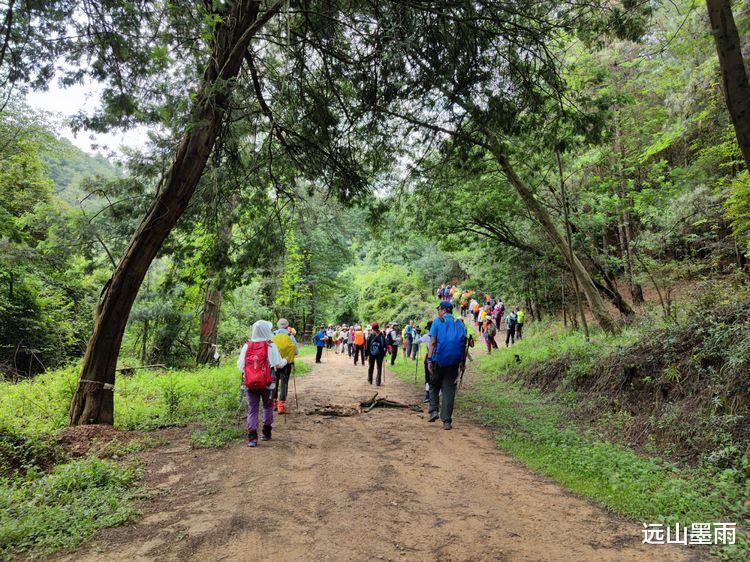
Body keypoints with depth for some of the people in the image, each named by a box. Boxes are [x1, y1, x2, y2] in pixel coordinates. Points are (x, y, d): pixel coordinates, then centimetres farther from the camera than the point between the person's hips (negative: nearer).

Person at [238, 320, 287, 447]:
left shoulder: (247, 345, -1)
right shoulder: (271, 346, -7)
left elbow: (239, 365, -1)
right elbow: (278, 365, -8)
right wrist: (285, 360, 13)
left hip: (250, 383, 1)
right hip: (267, 383, -1)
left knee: (252, 409, 6)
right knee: (268, 407, 18)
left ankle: (252, 437, -2)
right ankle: (266, 433, 26)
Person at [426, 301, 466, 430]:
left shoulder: (437, 321, -1)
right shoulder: (460, 323, 10)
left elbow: (432, 342, -8)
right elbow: (464, 343, 9)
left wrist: (429, 360, -9)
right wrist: (462, 363, 15)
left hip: (439, 360, -3)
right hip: (454, 361, 3)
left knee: (434, 385, 18)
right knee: (449, 390, 5)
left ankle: (434, 410, 5)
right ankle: (447, 421, 3)